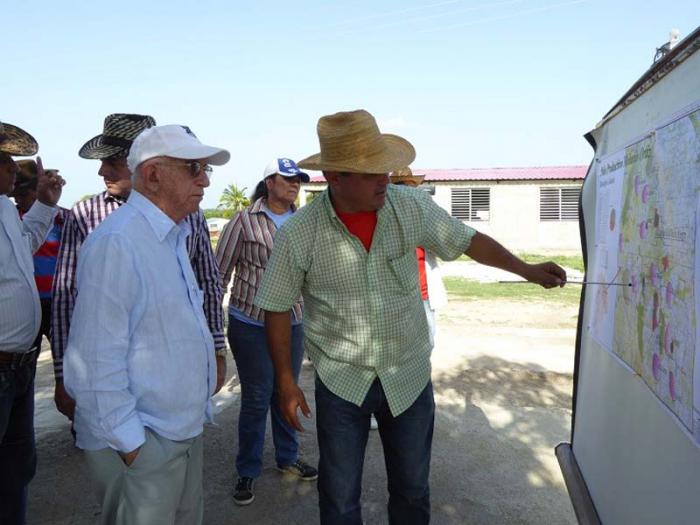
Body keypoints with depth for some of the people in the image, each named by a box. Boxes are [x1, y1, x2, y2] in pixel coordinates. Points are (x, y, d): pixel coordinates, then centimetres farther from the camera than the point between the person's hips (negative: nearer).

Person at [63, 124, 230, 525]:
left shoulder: (172, 235, 10)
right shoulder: (117, 242, -21)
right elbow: (96, 361, -22)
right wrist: (130, 443, -17)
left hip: (185, 428, 9)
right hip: (142, 442, -9)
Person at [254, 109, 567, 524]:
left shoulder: (413, 206, -11)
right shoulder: (298, 235, -16)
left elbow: (467, 240, 5)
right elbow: (278, 309, -5)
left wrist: (527, 269, 9)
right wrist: (286, 381, -5)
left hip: (409, 377, 2)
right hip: (341, 383, -1)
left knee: (412, 491, 19)